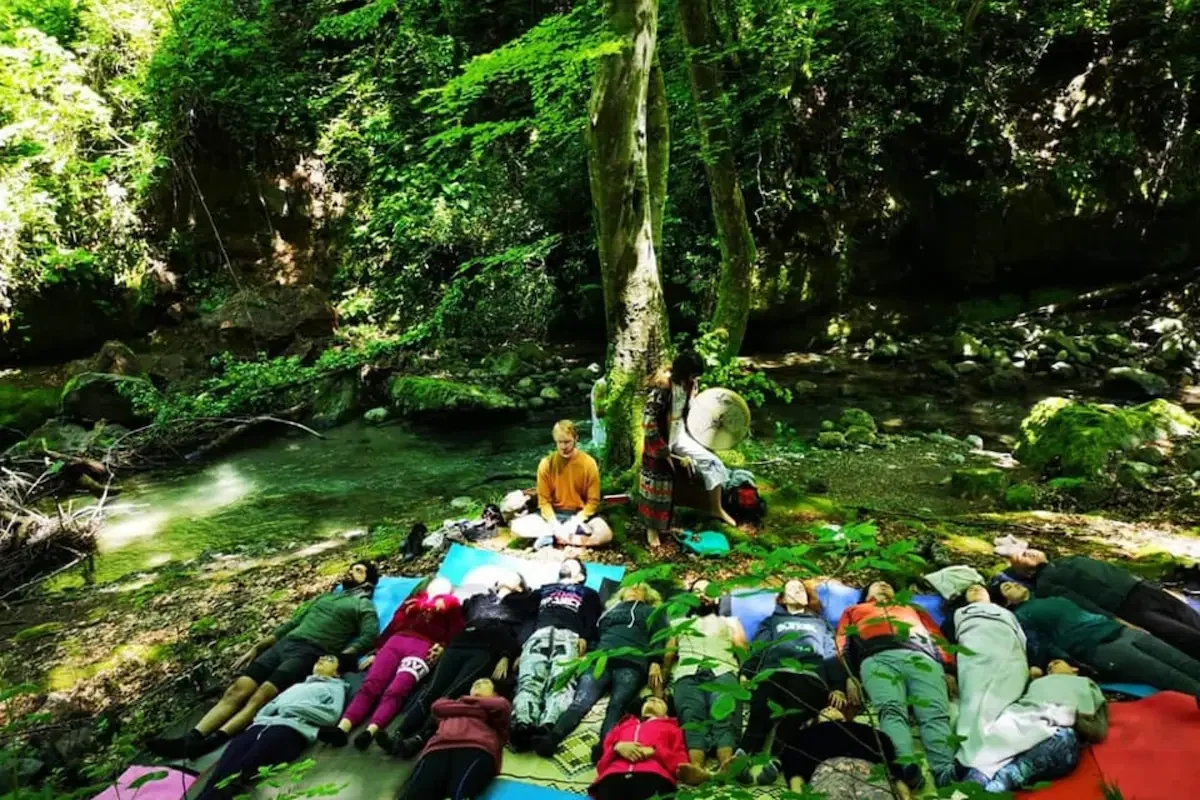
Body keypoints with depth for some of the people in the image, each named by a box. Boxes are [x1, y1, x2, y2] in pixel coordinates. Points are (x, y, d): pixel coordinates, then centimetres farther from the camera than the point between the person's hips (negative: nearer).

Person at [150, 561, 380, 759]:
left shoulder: (363, 605, 8)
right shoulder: (325, 597, 31)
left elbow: (369, 637, -9)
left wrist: (337, 660, -22)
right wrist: (257, 647, 22)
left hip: (310, 652, -7)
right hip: (284, 644, 7)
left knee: (261, 695, -26)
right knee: (237, 690, -12)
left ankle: (214, 742, -39)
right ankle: (191, 739, -22)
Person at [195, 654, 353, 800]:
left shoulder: (335, 687, 23)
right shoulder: (297, 686, 41)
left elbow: (331, 714, 3)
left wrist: (293, 708, -2)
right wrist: (261, 716, 5)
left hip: (292, 727, -5)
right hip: (264, 724, 5)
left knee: (244, 768, -32)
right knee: (225, 769, -25)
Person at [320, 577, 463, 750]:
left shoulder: (451, 604, 25)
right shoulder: (414, 601, 34)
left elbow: (456, 632, 10)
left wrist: (442, 647, -9)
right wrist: (377, 651, 15)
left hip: (423, 647, -3)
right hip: (396, 642, 3)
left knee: (394, 692, -28)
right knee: (369, 685, -22)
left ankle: (370, 731, -49)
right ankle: (342, 728, -39)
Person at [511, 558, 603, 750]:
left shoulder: (588, 594, 35)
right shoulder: (543, 590, 43)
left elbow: (593, 622, 16)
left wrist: (584, 639, -6)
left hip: (569, 636, -2)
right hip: (539, 635, 2)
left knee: (561, 682, -33)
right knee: (529, 680, -30)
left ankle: (547, 727, -59)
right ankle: (521, 726, -55)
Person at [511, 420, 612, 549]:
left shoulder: (588, 463, -11)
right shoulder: (546, 464, -8)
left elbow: (593, 501, -7)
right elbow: (544, 500, -5)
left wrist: (575, 522, -20)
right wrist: (555, 525, -20)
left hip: (580, 514, 0)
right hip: (553, 514, 0)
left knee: (605, 534, -31)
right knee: (517, 527, -21)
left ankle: (551, 537, -20)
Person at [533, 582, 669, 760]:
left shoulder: (652, 612, 30)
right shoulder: (609, 611, 39)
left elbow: (659, 639, 14)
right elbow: (594, 636, 30)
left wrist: (655, 663, -5)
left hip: (632, 663, -2)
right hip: (602, 660, 2)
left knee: (616, 706, -29)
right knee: (581, 701, -24)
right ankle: (550, 740, -45)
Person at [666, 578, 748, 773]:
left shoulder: (730, 621, 36)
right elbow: (668, 655, 22)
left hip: (723, 672, 0)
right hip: (687, 675, 0)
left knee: (724, 718, -33)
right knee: (693, 721, -31)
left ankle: (727, 766, -56)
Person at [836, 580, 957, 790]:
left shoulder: (913, 609, 43)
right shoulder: (854, 611, 38)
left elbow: (937, 637, 26)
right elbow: (843, 643, 19)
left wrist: (948, 670, 4)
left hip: (922, 658, 2)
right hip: (878, 659, -1)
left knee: (936, 714, -28)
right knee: (892, 711, -31)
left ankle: (947, 771, -49)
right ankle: (905, 768, -52)